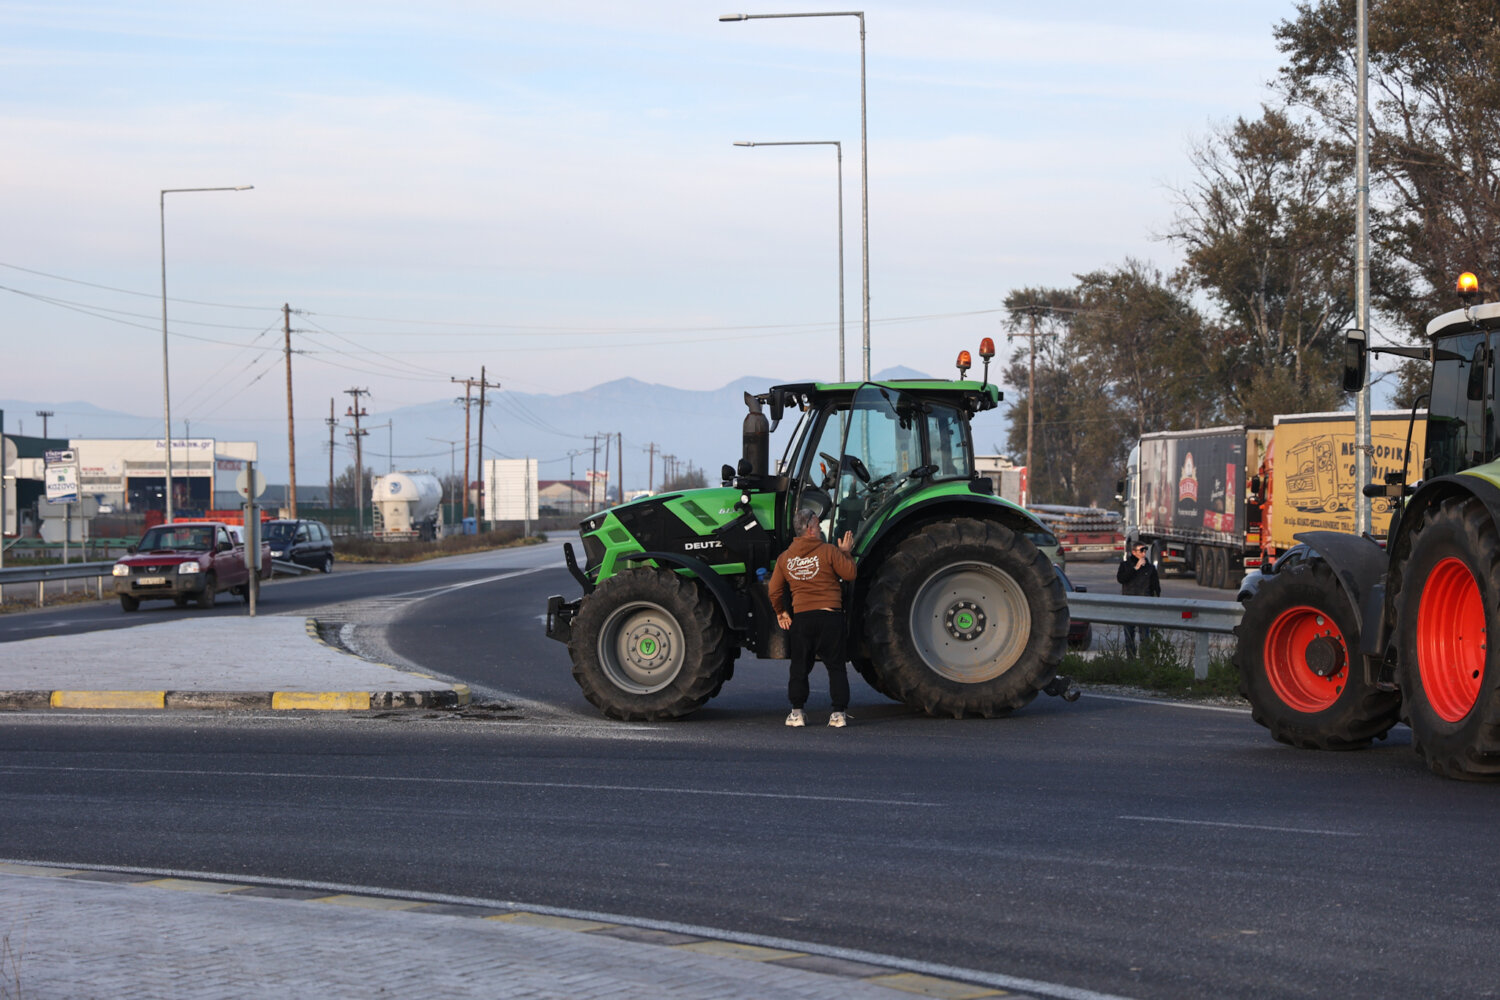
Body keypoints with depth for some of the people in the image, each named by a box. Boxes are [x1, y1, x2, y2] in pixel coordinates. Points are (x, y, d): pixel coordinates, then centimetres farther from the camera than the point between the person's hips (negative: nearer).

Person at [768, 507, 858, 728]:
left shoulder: (784, 558, 6)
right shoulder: (828, 551, -6)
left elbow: (775, 591, 10)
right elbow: (849, 573, -3)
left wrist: (780, 613, 23)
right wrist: (846, 552, 12)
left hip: (801, 617, 3)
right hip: (830, 615, -3)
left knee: (800, 667, 12)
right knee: (835, 666, 5)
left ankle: (797, 712, 8)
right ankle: (839, 712, 1)